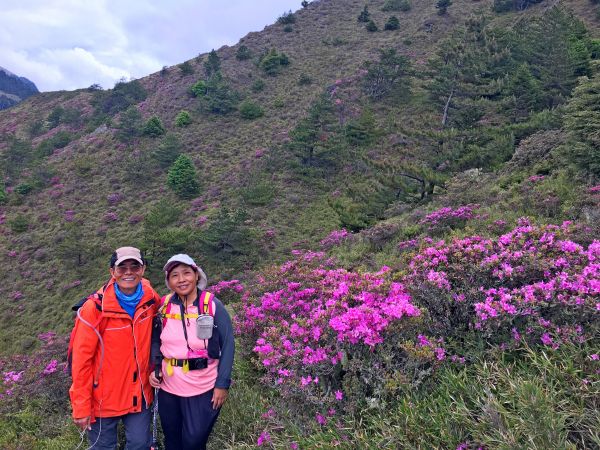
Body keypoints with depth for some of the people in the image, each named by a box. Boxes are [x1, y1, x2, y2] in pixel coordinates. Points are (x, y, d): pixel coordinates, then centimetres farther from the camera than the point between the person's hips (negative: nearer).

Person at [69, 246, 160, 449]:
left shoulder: (152, 300, -7)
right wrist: (81, 407, -12)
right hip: (104, 397, -2)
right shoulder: (95, 308, -18)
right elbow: (81, 358, -14)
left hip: (139, 394, 3)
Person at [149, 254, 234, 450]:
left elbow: (227, 345, -9)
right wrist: (154, 369, -5)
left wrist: (222, 384, -12)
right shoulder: (164, 306, -2)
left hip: (203, 389, -3)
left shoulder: (212, 305, -12)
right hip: (168, 388, 4)